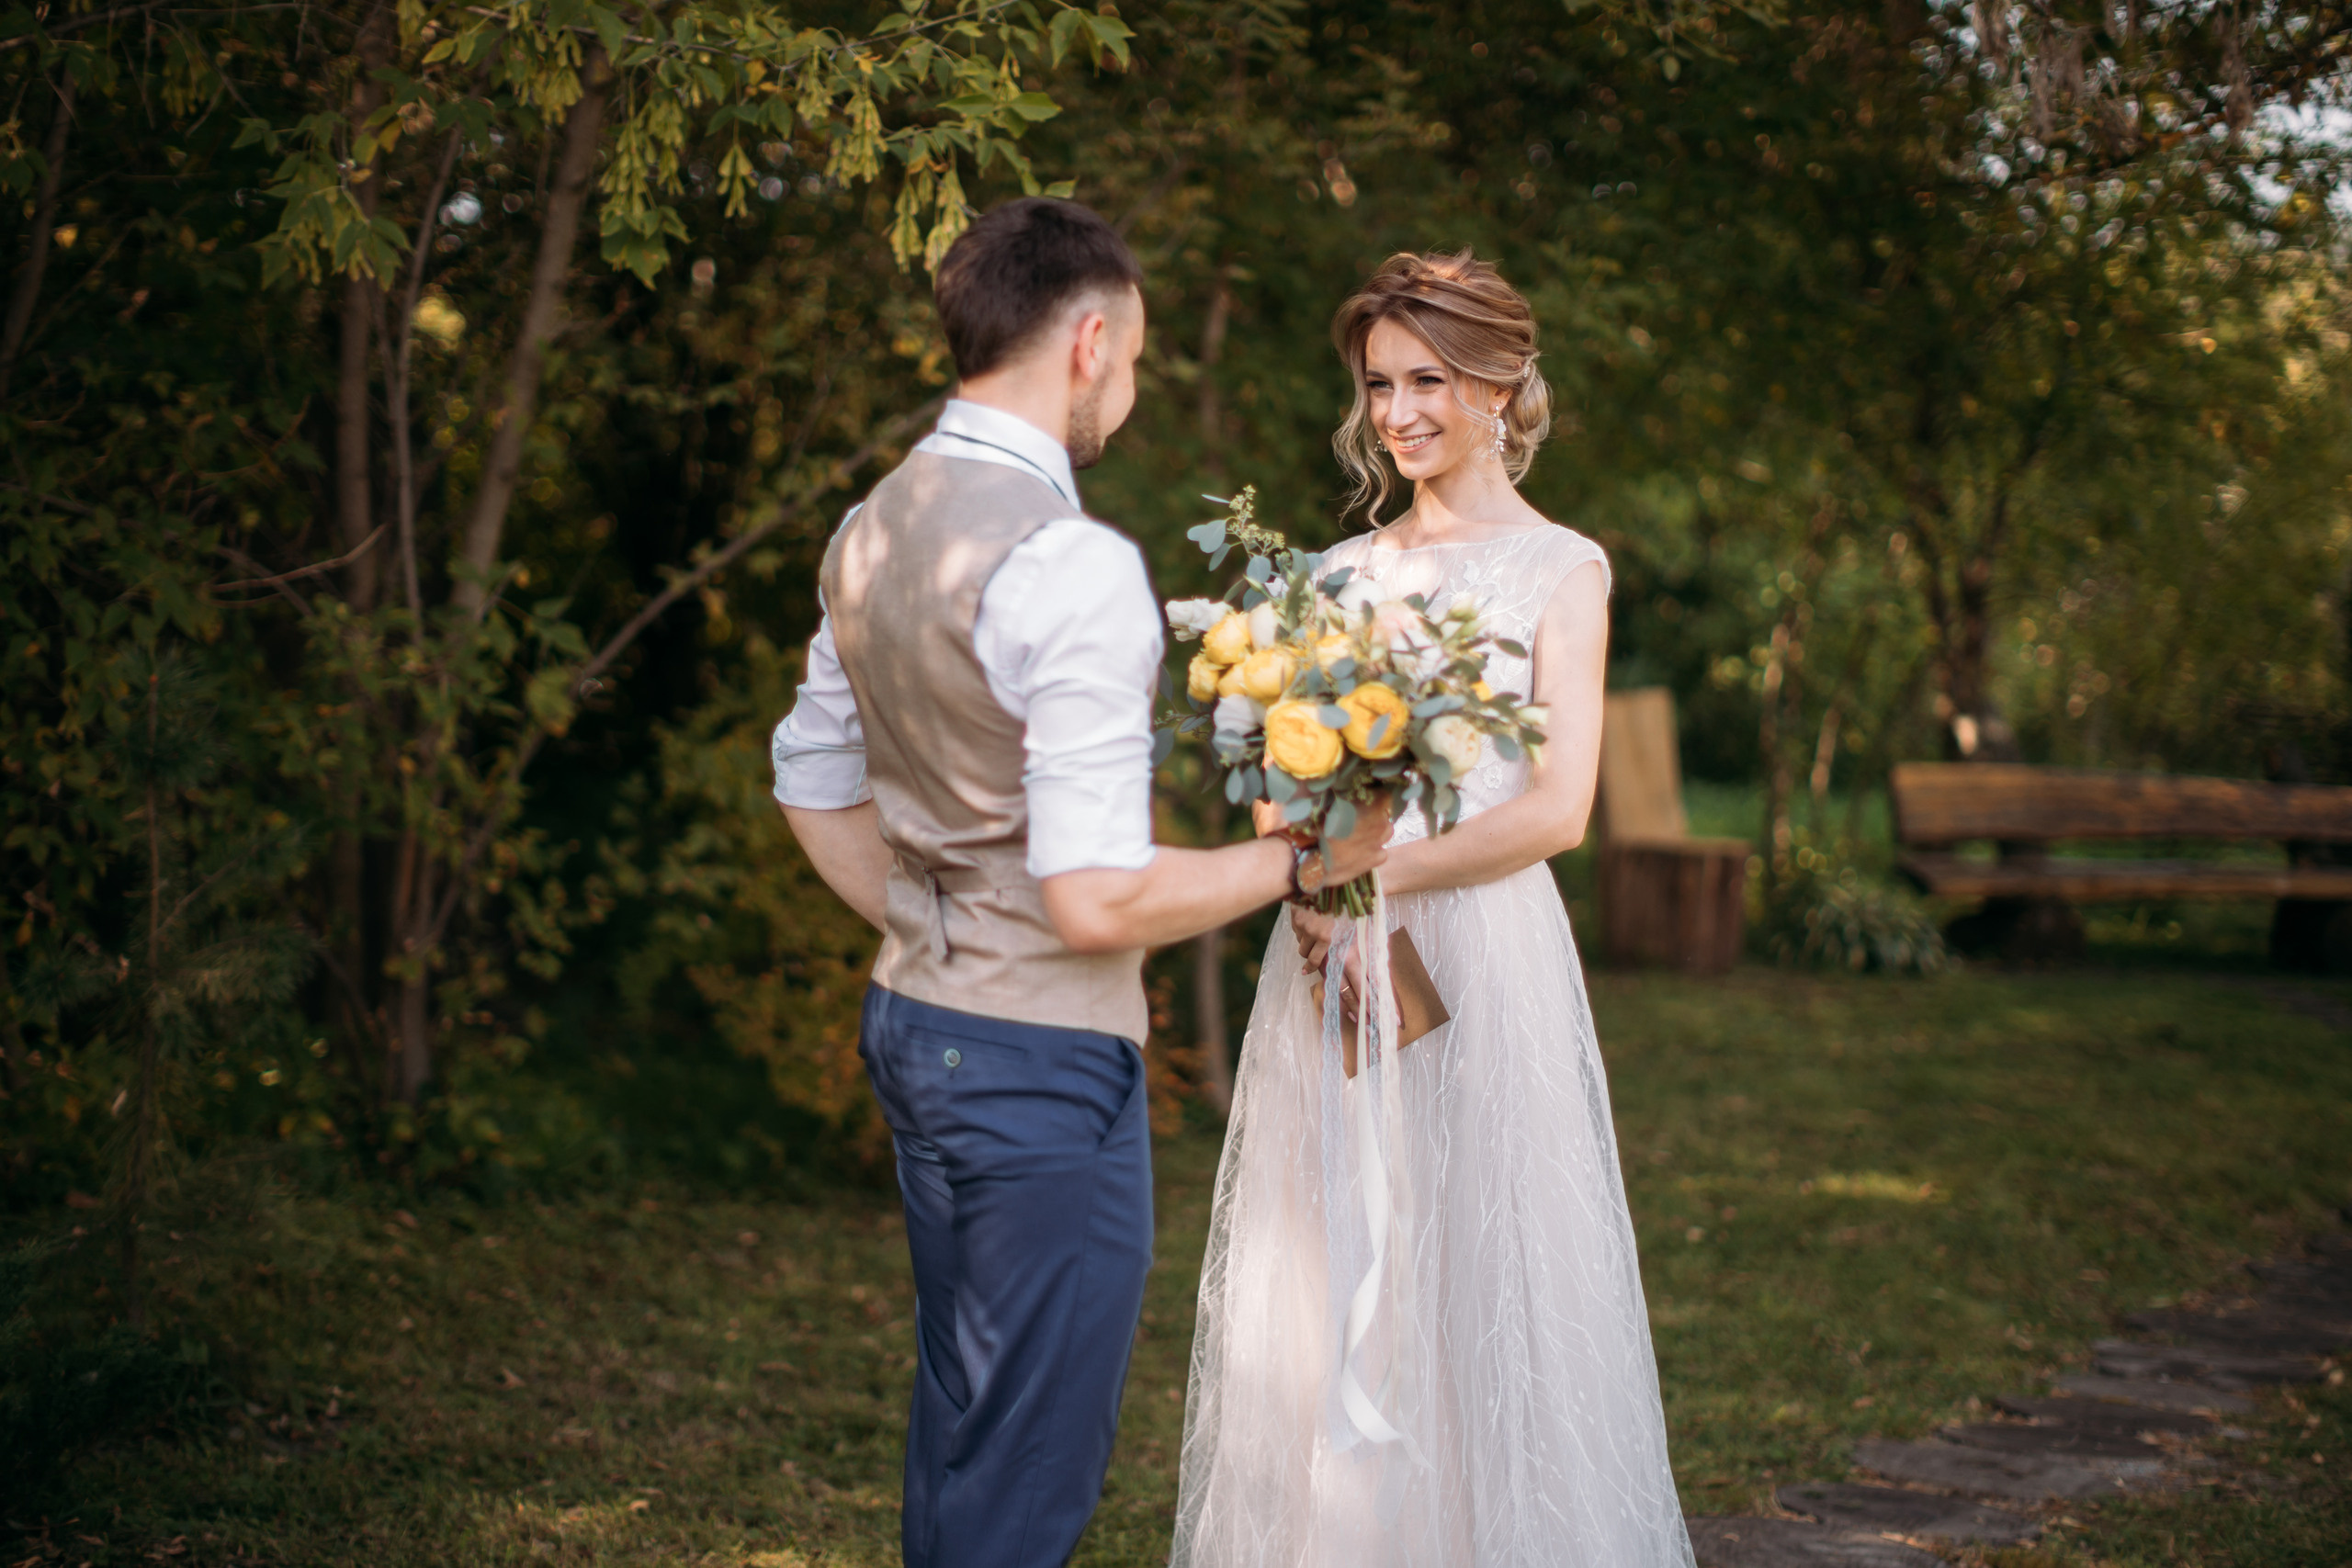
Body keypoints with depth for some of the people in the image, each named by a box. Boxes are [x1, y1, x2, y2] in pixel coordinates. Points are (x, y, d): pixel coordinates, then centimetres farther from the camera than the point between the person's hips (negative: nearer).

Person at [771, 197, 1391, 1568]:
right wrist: (1299, 862, -12)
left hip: (911, 1025, 9)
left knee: (959, 1416, 21)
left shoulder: (871, 531, 7)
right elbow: (1097, 900, -24)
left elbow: (816, 785, 19)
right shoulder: (1075, 567, -22)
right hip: (1044, 1059, -9)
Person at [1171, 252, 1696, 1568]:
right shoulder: (1345, 568, 14)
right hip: (1332, 958, 5)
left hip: (1475, 951, -4)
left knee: (1475, 1290, -1)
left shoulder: (1560, 568, 1)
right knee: (1325, 1299, 6)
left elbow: (1557, 806, -8)